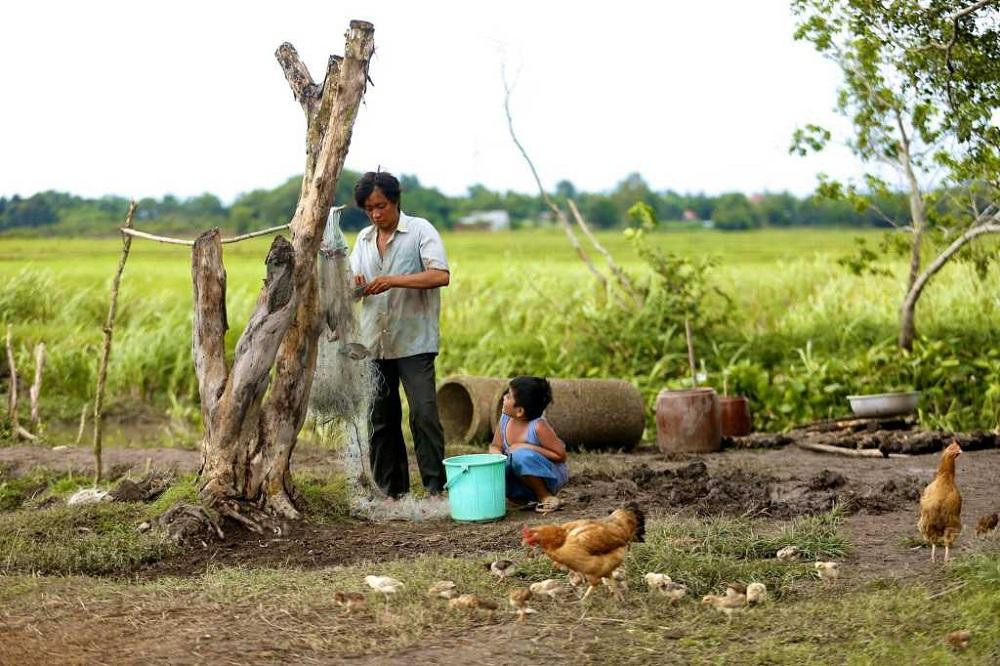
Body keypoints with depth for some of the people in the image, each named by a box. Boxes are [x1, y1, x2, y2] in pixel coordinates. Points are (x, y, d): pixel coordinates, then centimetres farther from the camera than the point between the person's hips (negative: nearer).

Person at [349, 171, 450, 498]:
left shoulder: (420, 230, -3)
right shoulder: (364, 239, 14)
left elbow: (441, 275, -16)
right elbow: (354, 288, 16)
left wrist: (394, 281, -24)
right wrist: (356, 285, -9)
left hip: (414, 342, -6)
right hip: (374, 342, 6)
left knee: (424, 413, -11)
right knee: (381, 418, 8)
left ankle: (436, 488, -6)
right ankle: (392, 491, 15)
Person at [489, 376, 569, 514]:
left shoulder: (538, 426, -24)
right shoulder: (505, 418, -7)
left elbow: (560, 455, -20)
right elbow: (495, 447, 4)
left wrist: (527, 447, -25)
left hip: (552, 476, -6)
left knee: (521, 456, -34)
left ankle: (546, 497, -13)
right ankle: (519, 496, 6)